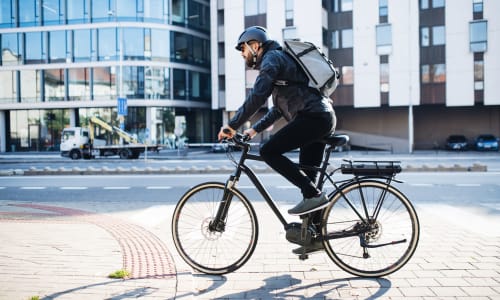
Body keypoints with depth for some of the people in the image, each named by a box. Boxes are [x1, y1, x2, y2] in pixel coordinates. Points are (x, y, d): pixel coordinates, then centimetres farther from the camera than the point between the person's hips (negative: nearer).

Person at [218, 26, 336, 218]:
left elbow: (257, 97, -17)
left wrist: (232, 125, -13)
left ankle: (314, 195, -12)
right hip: (324, 118, 10)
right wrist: (255, 129, 24)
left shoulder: (272, 58, -3)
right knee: (307, 175, 10)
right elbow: (279, 108, 30)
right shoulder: (281, 59, 28)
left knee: (268, 152, -12)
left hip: (312, 117, -10)